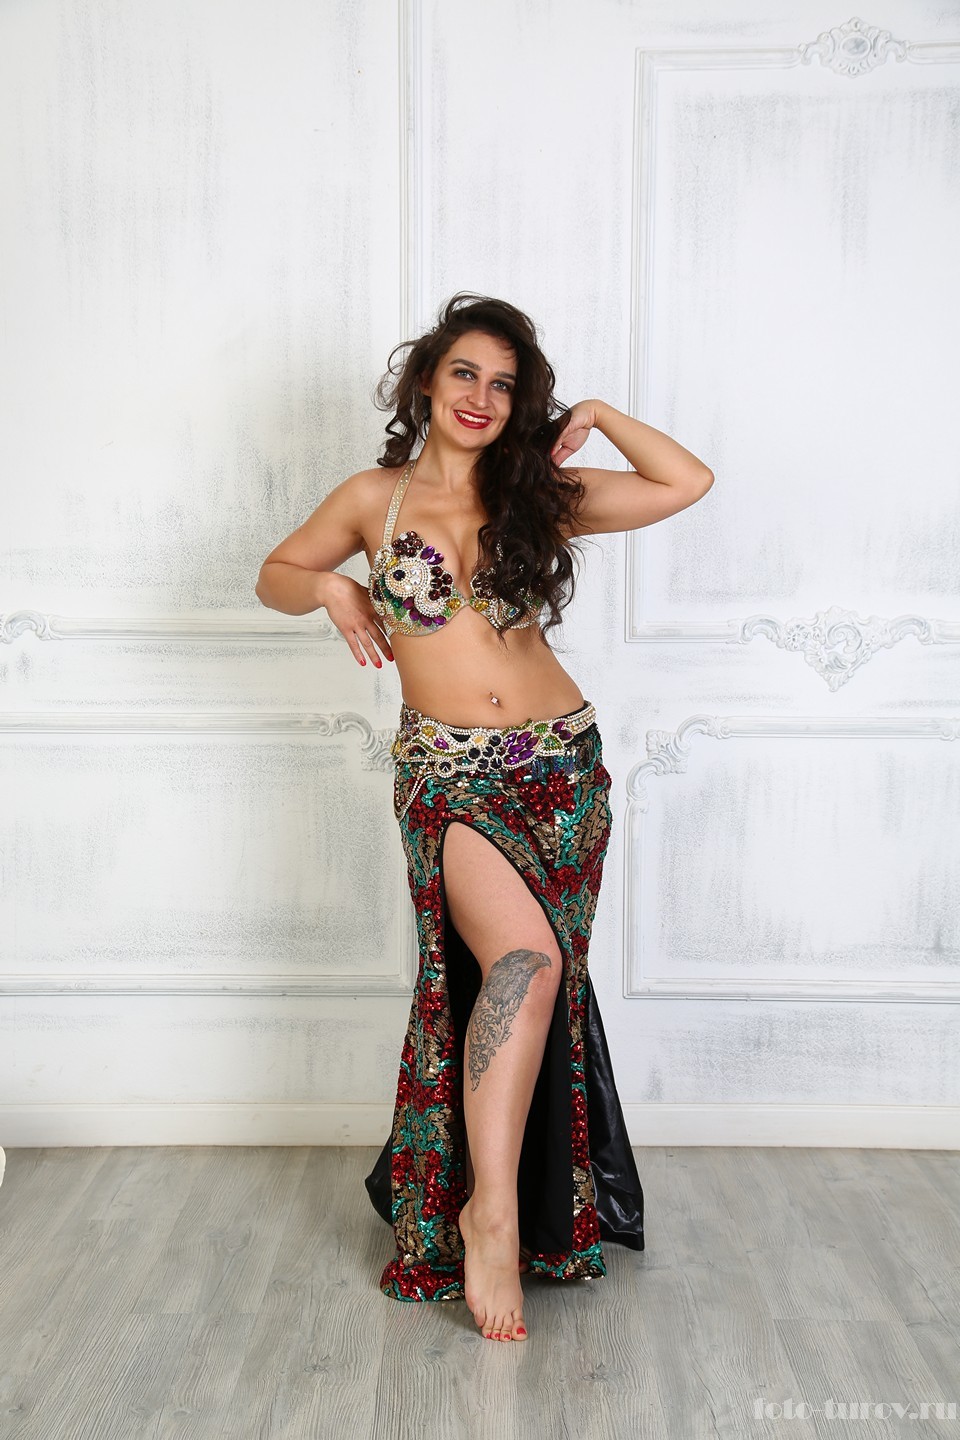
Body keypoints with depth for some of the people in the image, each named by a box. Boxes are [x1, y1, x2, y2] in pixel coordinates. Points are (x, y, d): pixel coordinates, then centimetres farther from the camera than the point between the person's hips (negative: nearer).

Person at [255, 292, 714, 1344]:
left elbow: (689, 482, 6)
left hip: (562, 765, 3)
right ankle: (493, 1214, -9)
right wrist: (332, 591, -2)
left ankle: (471, 1196, 28)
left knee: (535, 980, 7)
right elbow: (276, 574, 17)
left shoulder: (539, 495, 8)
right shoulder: (375, 498, 6)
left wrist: (598, 416, 2)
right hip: (447, 773, -3)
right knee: (525, 958, -23)